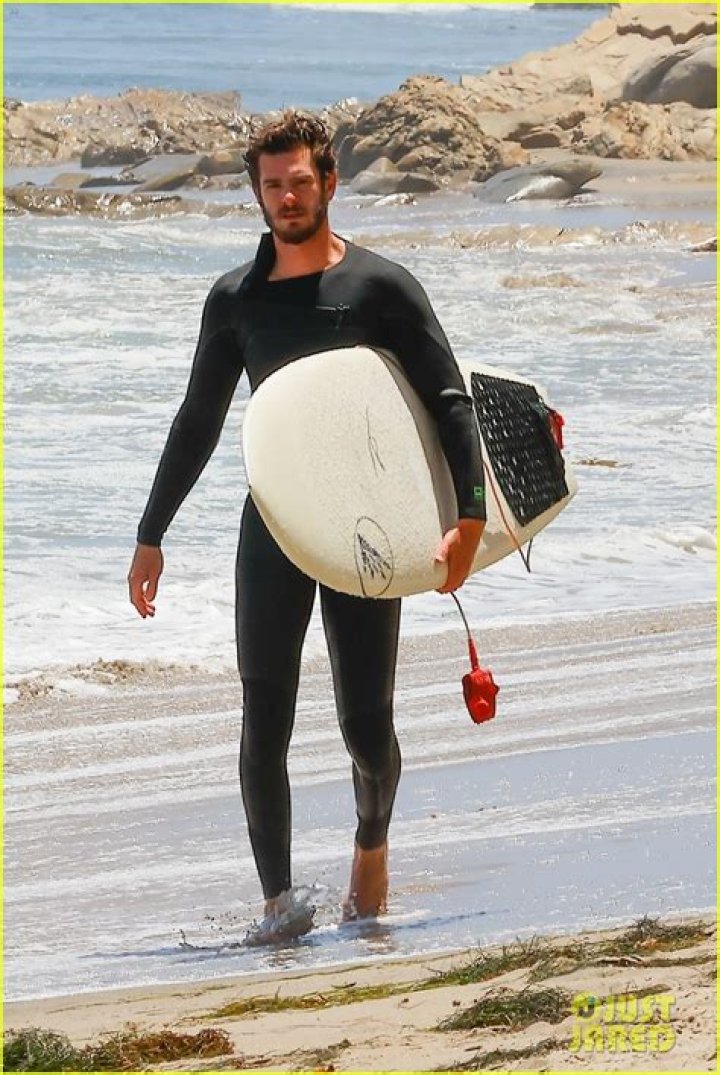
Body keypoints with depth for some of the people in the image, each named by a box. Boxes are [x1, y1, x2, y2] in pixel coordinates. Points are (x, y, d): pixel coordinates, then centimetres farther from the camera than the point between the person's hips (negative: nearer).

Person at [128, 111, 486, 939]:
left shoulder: (381, 287, -5)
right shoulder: (235, 300, 5)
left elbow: (450, 403, -7)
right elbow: (197, 425, 14)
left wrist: (468, 520, -19)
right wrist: (150, 537, 13)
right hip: (273, 527, 2)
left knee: (366, 725, 0)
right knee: (264, 726, -6)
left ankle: (371, 841, 31)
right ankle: (277, 902, -2)